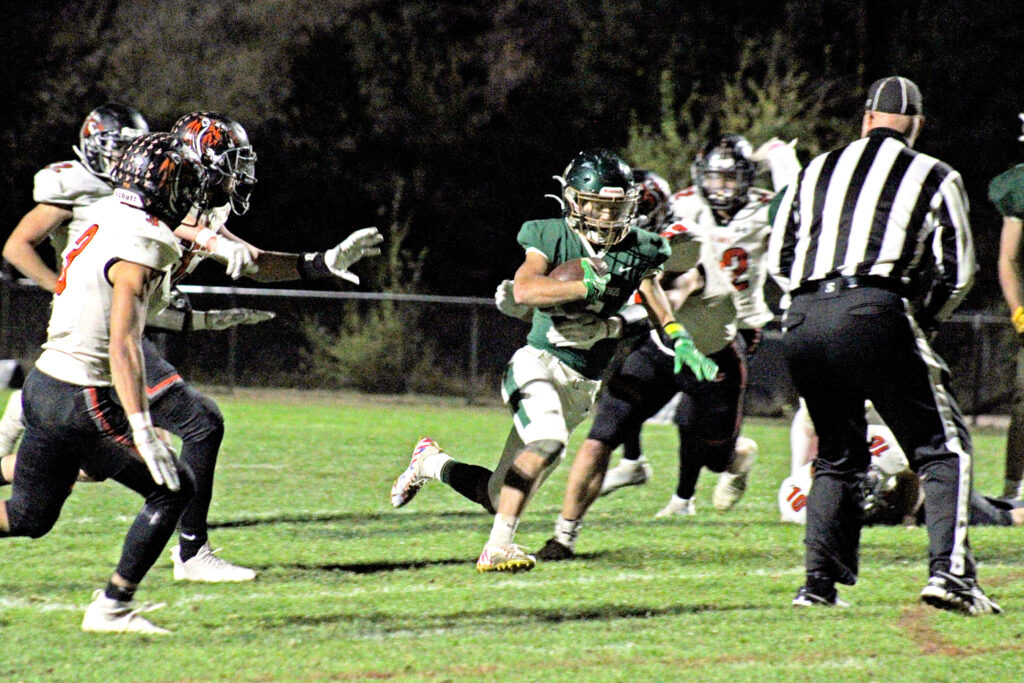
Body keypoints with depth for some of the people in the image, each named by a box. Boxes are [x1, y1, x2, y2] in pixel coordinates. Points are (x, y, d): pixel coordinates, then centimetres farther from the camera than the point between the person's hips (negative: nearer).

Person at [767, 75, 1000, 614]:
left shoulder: (817, 171, 21)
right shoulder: (935, 178, 12)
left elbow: (779, 259, 20)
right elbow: (956, 271, 7)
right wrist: (925, 324, 22)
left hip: (803, 321, 4)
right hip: (876, 311, -4)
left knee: (837, 457, 20)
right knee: (943, 449, 2)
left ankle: (819, 583, 12)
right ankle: (948, 568, -15)